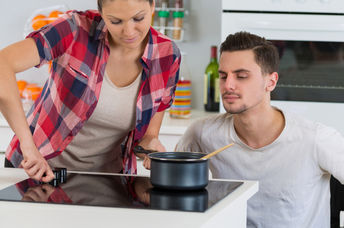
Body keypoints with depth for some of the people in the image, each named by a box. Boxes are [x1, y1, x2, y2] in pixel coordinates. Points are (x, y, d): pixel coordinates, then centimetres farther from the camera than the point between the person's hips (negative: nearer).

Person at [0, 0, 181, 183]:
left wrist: (150, 144, -22)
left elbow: (148, 133, 2)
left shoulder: (167, 57, -7)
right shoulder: (77, 29, -18)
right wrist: (27, 144, -39)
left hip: (107, 172, 0)